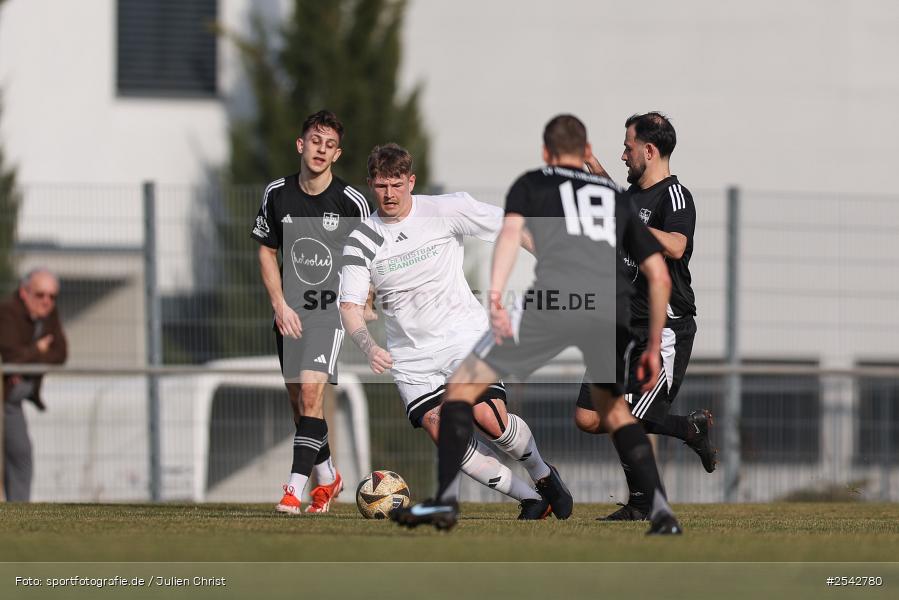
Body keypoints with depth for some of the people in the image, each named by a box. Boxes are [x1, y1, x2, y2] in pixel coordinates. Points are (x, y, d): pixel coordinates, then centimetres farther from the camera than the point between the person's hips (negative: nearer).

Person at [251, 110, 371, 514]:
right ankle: (327, 477, 31)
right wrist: (280, 306, -1)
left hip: (332, 309, -4)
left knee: (311, 391, -19)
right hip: (289, 311, 4)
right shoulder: (277, 194, 1)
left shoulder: (351, 202, -7)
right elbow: (267, 252, 9)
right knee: (298, 399, 10)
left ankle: (295, 488, -20)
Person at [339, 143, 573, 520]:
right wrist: (369, 347, -27)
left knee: (490, 419, -19)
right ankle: (531, 500, -2)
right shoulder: (361, 241, -3)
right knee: (441, 431, -16)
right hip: (411, 358, 2)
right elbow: (350, 305, -7)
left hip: (465, 337, -2)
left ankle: (543, 475, 13)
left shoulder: (445, 210, -7)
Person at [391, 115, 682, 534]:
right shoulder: (617, 197, 33)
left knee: (465, 381, 9)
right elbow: (660, 277, 28)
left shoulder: (532, 184, 24)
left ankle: (445, 500, -2)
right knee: (613, 408, 27)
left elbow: (511, 231, 2)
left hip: (554, 299, -4)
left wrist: (495, 294, -11)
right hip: (613, 308, 4)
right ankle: (661, 510, 11)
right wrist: (653, 348, 34)